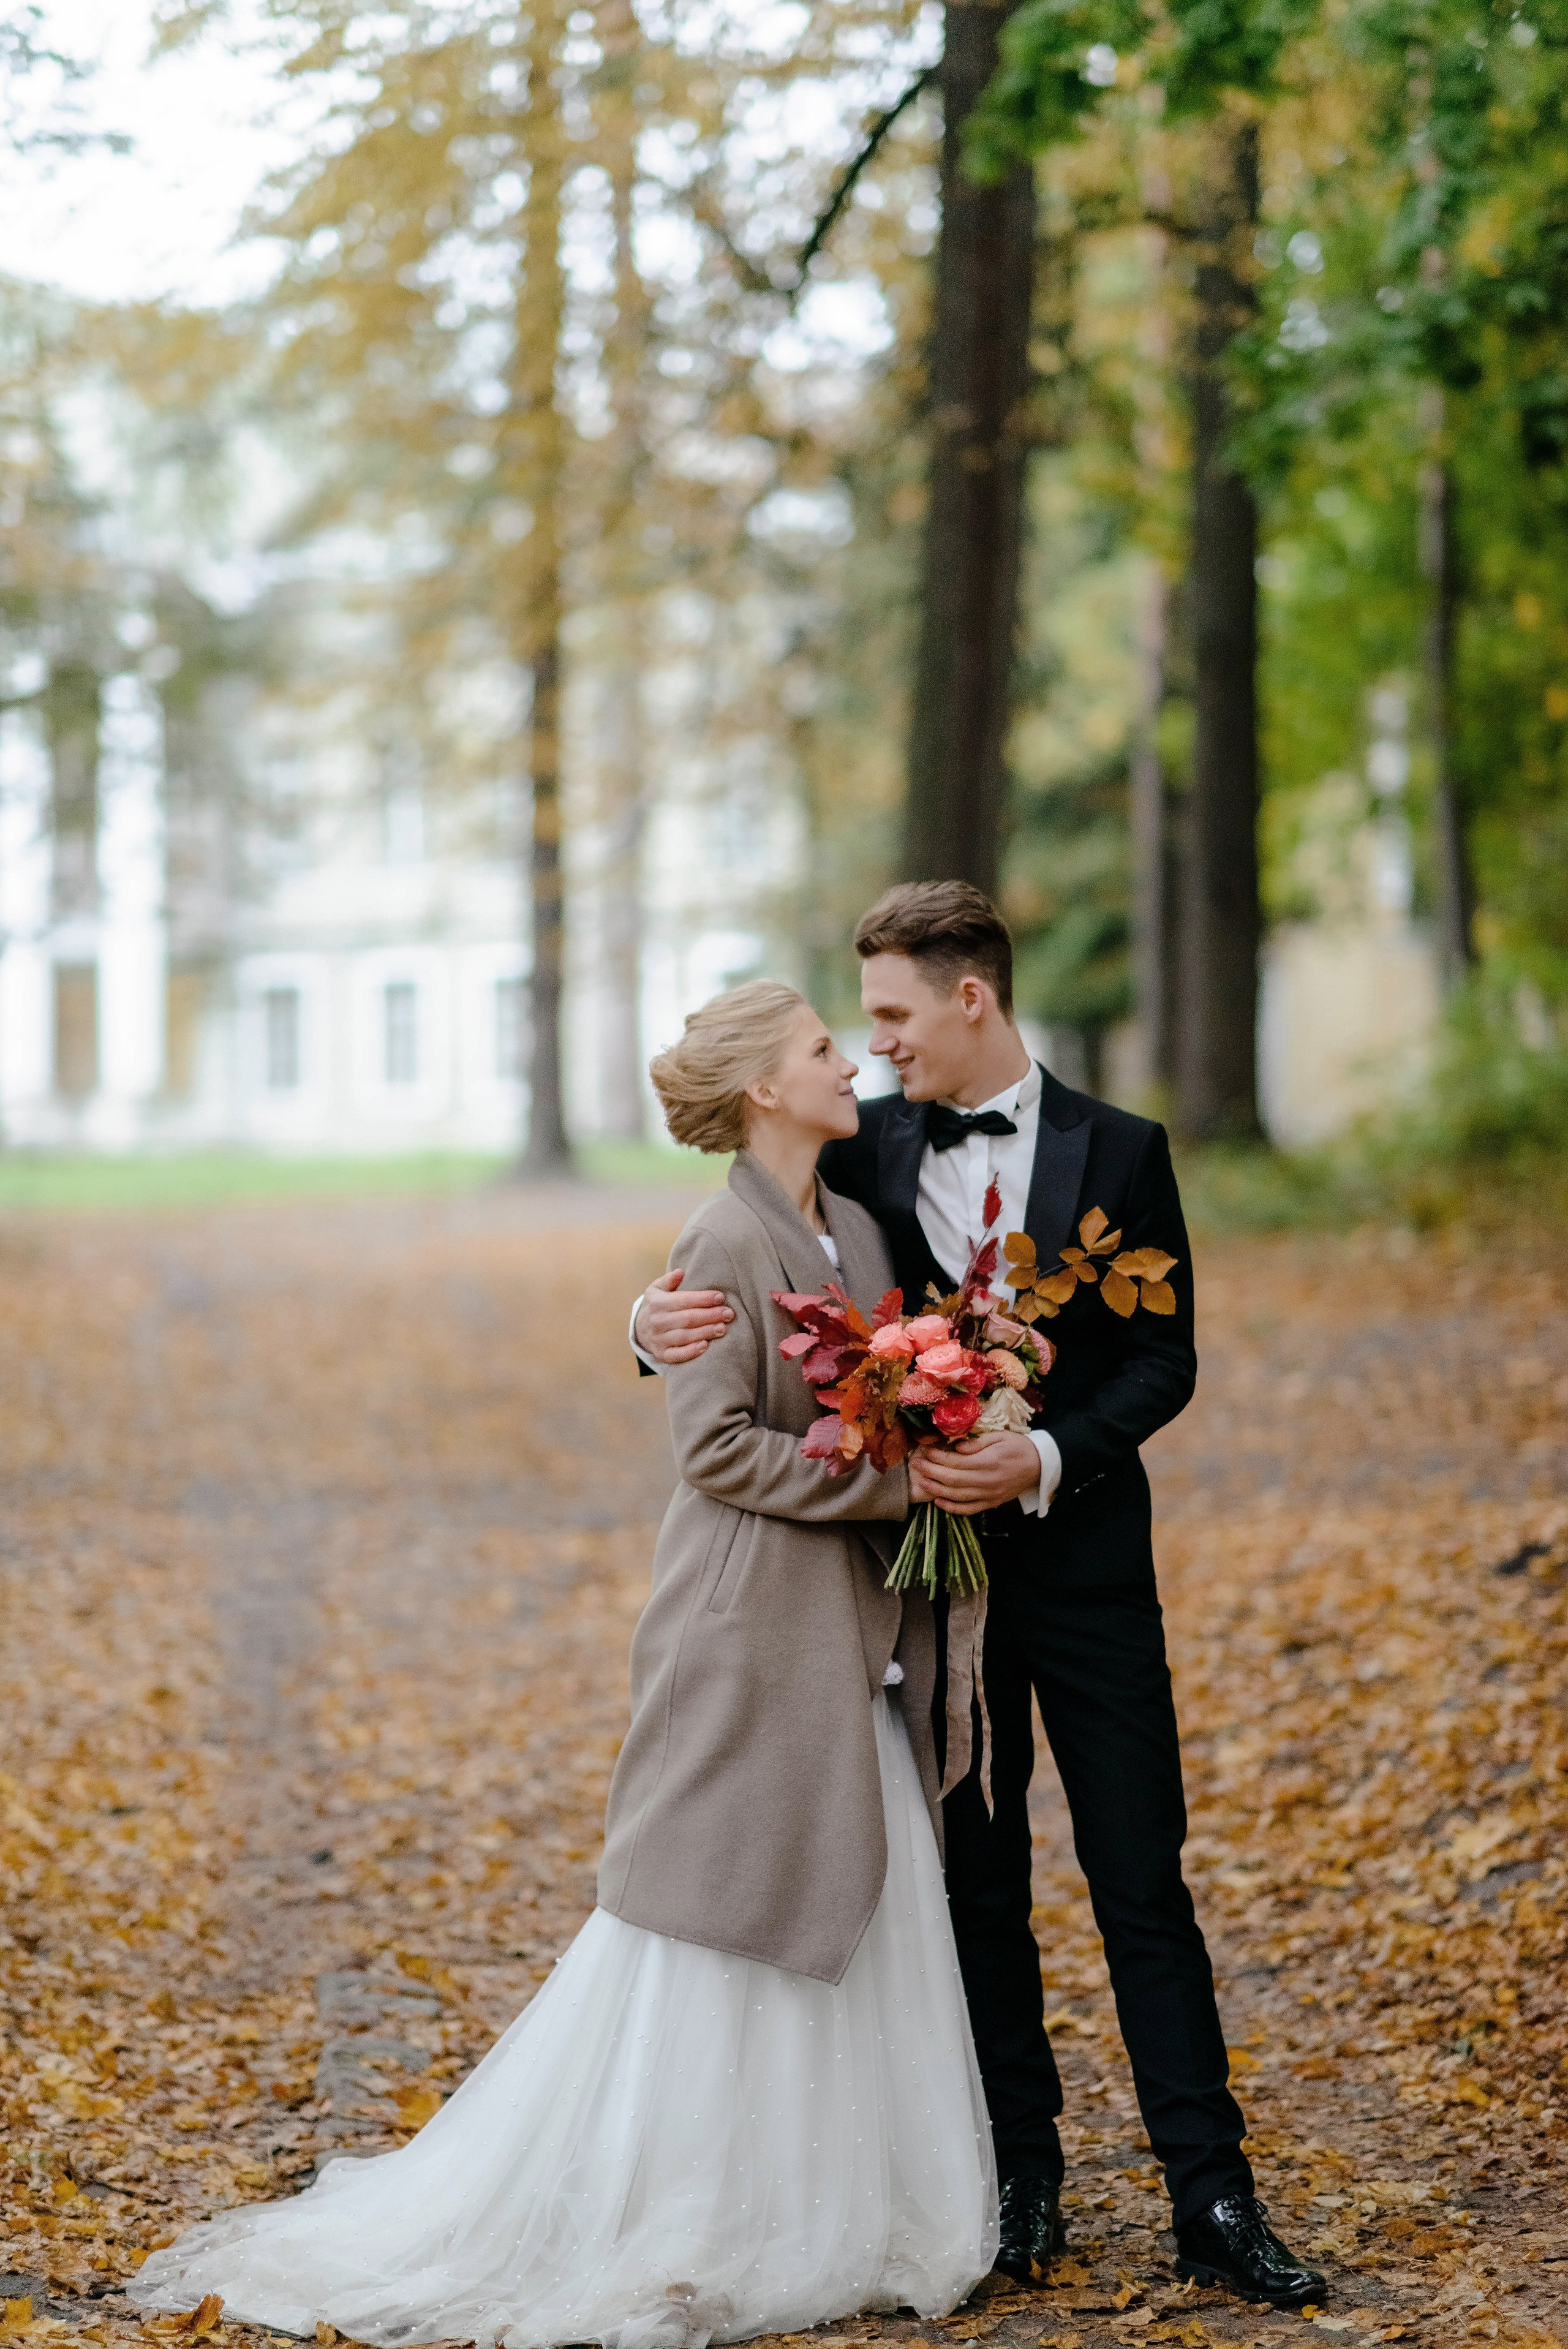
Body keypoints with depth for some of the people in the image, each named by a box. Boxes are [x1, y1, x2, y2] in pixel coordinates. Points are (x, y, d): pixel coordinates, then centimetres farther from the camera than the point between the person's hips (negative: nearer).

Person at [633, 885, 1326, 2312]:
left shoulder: (1119, 1152, -2)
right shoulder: (865, 1152, 3)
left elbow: (1164, 1360, -3)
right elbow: (729, 1272, 4)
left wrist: (1046, 1459, -19)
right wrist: (659, 1320, -20)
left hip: (1083, 1557, -2)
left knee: (1143, 1882, 0)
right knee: (976, 1883, 9)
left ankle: (1212, 2197, 5)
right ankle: (1023, 2180, 19)